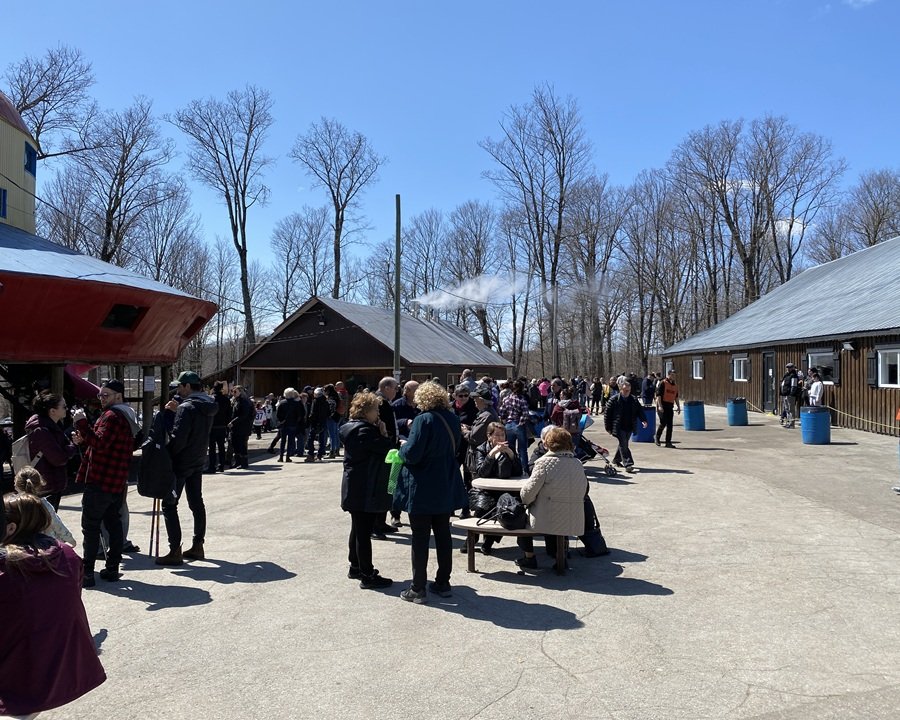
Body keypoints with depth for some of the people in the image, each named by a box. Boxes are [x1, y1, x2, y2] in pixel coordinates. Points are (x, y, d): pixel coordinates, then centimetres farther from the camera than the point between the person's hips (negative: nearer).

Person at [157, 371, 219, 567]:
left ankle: (175, 551, -4)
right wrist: (177, 410, 7)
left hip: (181, 462, -9)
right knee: (196, 503, 15)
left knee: (169, 505, -2)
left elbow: (178, 438, -24)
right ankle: (198, 546, 21)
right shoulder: (208, 407, 6)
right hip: (198, 461, 9)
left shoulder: (187, 408, -20)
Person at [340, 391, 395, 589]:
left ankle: (355, 566, 31)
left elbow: (377, 448, 14)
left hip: (356, 489, 11)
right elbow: (386, 449, -22)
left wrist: (381, 434, 0)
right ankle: (367, 576, -1)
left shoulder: (353, 427, 13)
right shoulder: (364, 430, -18)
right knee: (364, 532, -6)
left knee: (358, 529, 20)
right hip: (365, 490, -11)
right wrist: (384, 434, -7)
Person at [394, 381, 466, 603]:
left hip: (422, 491, -6)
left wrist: (403, 447, -1)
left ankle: (418, 589, 9)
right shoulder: (453, 420, 2)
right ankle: (443, 583, 23)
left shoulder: (424, 420, -19)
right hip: (446, 489, 6)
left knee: (420, 538, 2)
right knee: (443, 535, 14)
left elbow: (412, 454, -21)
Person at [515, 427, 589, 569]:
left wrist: (525, 501, 8)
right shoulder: (578, 463, 2)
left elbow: (528, 492, -15)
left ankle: (529, 557, 26)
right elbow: (583, 491, 6)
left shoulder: (544, 462, -14)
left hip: (547, 520, -5)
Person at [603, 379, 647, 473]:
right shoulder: (614, 400, -9)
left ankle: (616, 459, 37)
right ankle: (628, 464, -13)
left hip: (629, 427, 5)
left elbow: (639, 410, 8)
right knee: (623, 445, -11)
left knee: (623, 444, 17)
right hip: (619, 428, -5)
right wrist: (608, 428, -5)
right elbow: (607, 414, -5)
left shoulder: (634, 400, 5)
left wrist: (643, 420, -12)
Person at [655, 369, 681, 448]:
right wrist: (660, 406, -20)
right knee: (663, 423, -11)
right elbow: (658, 395, -12)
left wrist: (678, 406, 15)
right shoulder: (662, 383, -6)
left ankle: (668, 442, 7)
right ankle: (657, 437, 12)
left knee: (670, 425, 3)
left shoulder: (675, 385, 15)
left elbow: (676, 397, 23)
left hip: (670, 406, 6)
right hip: (662, 406, -6)